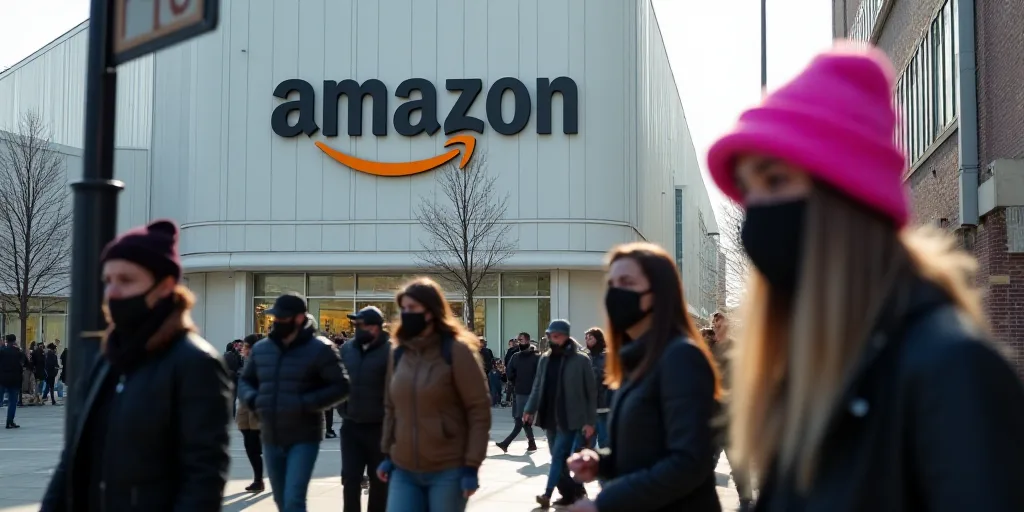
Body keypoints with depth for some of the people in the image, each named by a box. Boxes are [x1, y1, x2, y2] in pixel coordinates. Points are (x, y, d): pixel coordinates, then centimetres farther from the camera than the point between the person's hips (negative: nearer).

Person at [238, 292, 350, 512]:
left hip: (303, 439, -6)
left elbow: (341, 387, -9)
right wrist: (253, 399, -4)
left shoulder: (319, 349, -9)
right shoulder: (261, 348, 7)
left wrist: (305, 404, -20)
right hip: (271, 439, 6)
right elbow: (244, 381, 19)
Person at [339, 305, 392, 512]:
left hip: (379, 427, -4)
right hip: (351, 426, 4)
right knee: (350, 479, 2)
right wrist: (342, 409, 9)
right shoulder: (347, 350, 7)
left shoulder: (390, 351, -11)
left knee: (379, 481, 8)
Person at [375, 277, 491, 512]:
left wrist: (472, 466, -13)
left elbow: (479, 411, -9)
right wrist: (387, 454, 10)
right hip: (404, 470, 5)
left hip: (447, 471, -5)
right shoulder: (398, 352, 7)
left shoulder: (457, 351, -9)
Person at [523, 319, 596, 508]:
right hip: (550, 417, 6)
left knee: (559, 455, -11)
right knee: (558, 457, 9)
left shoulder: (581, 360, -7)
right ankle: (571, 492, 19)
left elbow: (591, 392, -6)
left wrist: (590, 421, -9)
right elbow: (537, 387, 11)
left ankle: (548, 494, -13)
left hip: (569, 418, -6)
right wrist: (530, 409, -2)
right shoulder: (545, 359, 8)